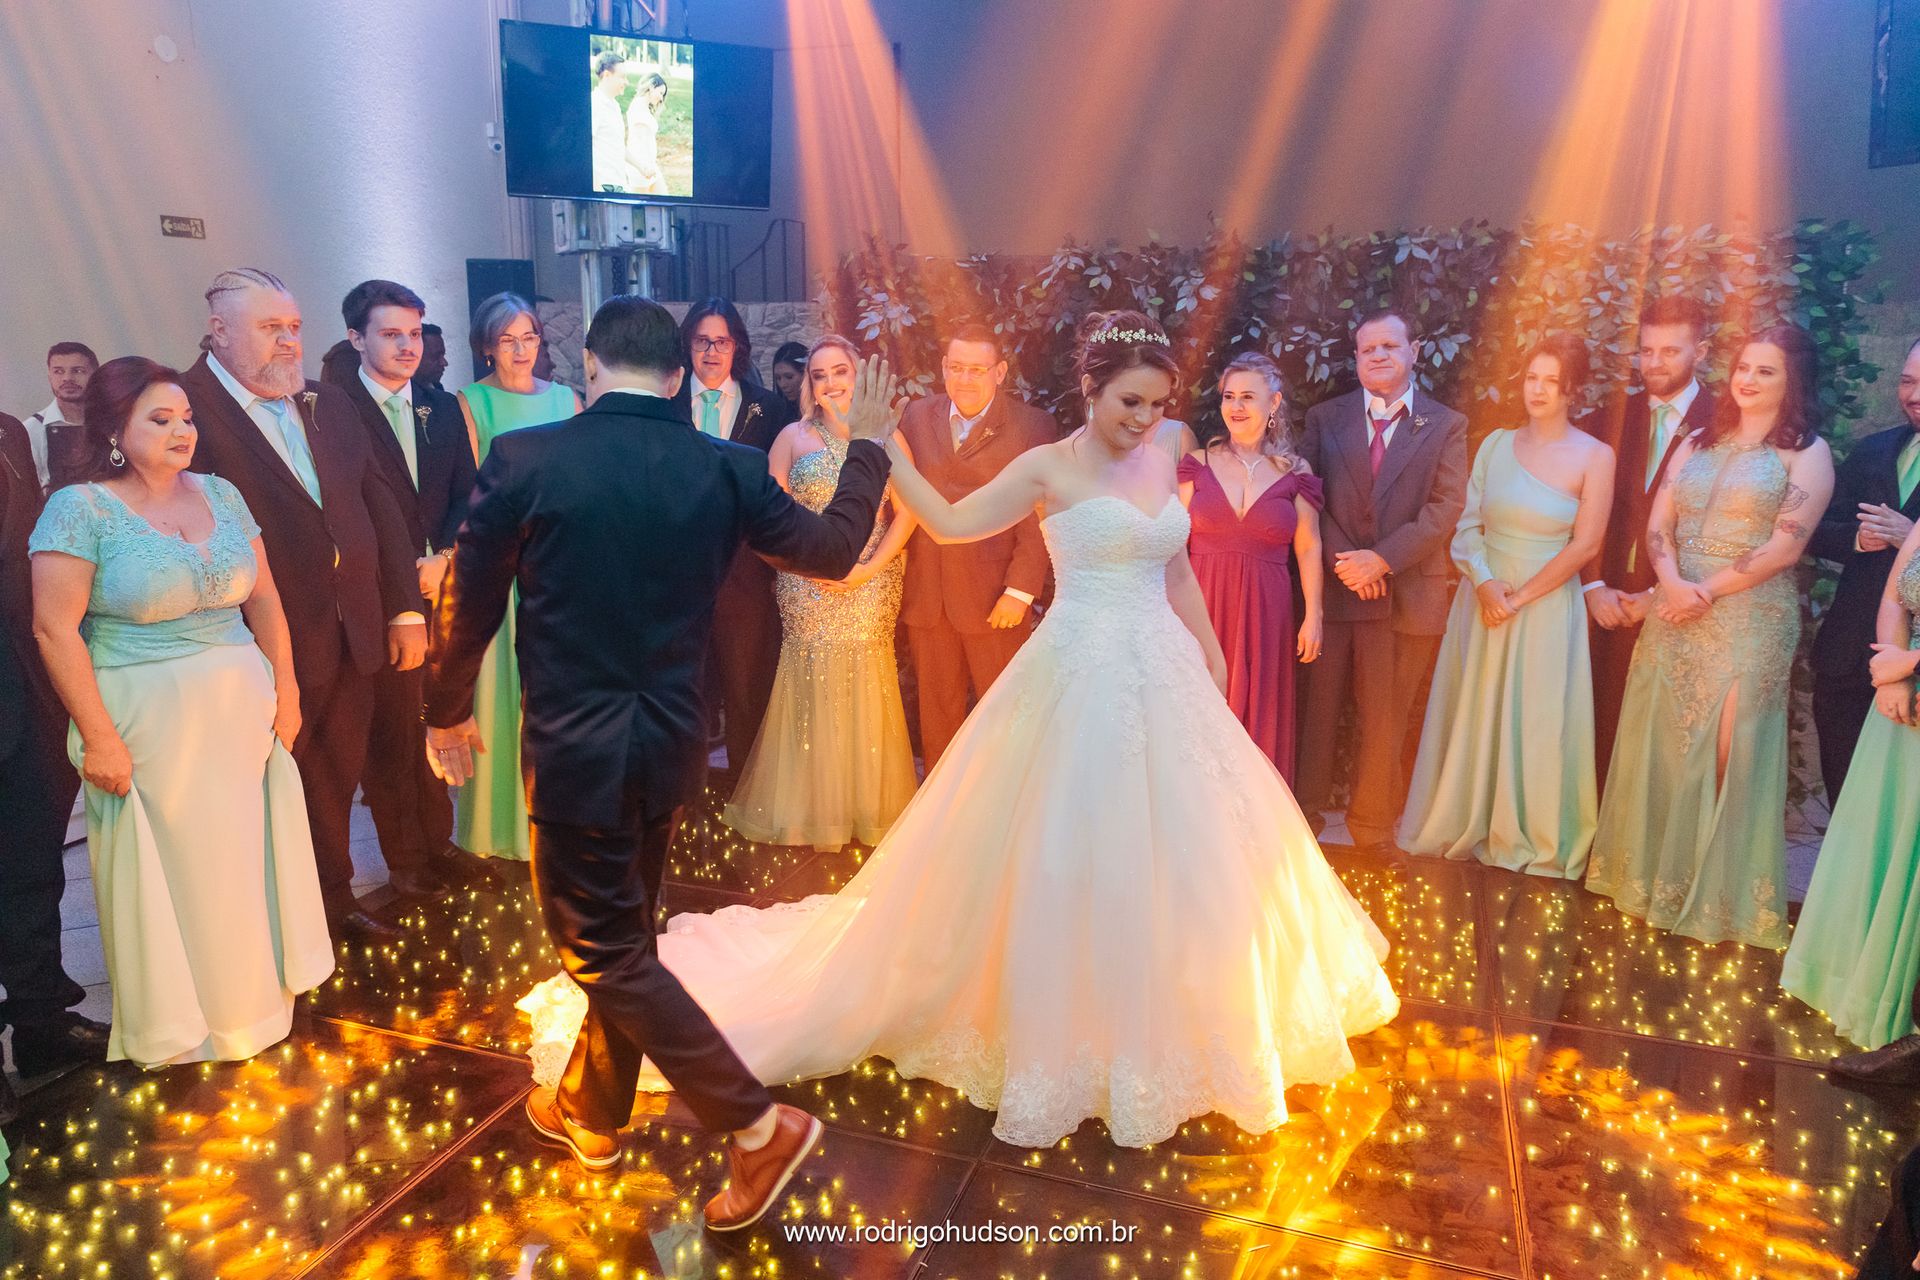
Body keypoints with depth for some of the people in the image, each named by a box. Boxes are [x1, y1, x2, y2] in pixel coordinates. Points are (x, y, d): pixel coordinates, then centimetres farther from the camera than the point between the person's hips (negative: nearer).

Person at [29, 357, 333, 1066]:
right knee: (169, 872, 9)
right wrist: (99, 739, -15)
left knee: (243, 861, 13)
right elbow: (56, 629, -12)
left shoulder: (219, 494, 6)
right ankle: (175, 1027, 29)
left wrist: (285, 691, 5)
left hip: (244, 715, 4)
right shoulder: (80, 508, -8)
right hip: (149, 725, -4)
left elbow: (264, 599, 9)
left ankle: (248, 998, 34)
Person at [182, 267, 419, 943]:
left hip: (354, 636, 6)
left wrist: (405, 609, 6)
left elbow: (379, 505, 10)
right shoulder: (187, 407, -12)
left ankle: (333, 897, 39)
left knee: (336, 780, 20)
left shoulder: (327, 403, 10)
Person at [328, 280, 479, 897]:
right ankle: (405, 861, 19)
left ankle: (437, 841, 26)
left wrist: (444, 559, -4)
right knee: (390, 732, 5)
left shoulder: (442, 408, 12)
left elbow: (466, 497, 11)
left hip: (439, 587, 5)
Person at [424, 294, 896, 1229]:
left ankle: (757, 1124, 6)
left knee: (605, 951, 8)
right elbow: (833, 549, 7)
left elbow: (470, 604, -4)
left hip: (573, 747, -5)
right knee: (623, 930, 22)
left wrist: (448, 711, 14)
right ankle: (589, 1113, 40)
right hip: (672, 740, 5)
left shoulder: (524, 460, -13)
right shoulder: (724, 468, -6)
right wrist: (867, 445, 21)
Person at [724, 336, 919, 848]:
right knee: (813, 689, 1)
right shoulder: (793, 437, 5)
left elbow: (907, 511, 0)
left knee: (866, 693, 4)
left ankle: (868, 804, 19)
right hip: (807, 589, 0)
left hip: (872, 587, 0)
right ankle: (812, 805, 15)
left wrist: (871, 567, -12)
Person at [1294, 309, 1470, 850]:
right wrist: (1342, 560, -13)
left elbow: (1445, 508, -3)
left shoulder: (1446, 425, 6)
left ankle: (1372, 825, 20)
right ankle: (1304, 815, 17)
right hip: (1331, 587, 1)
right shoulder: (1325, 417, 10)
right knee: (1317, 710, 5)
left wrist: (1383, 558, -14)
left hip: (1406, 594, 0)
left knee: (1384, 720, 7)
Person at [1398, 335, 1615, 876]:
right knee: (1474, 716, 10)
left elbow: (1584, 546, -9)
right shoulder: (1497, 444, 5)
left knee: (1537, 724, 4)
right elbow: (1467, 525, 3)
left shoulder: (1595, 456, -4)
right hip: (1483, 601, 3)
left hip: (1546, 606, -3)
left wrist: (1519, 597, -11)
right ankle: (1466, 826, 27)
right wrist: (1485, 582, -13)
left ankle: (1532, 839, 22)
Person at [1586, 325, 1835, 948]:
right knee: (1661, 746, 8)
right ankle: (1655, 871, 23)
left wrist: (1707, 591, -14)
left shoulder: (1808, 452, -1)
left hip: (1749, 621, -5)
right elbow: (1657, 526, 5)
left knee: (1730, 755, 0)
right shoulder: (1697, 443, 13)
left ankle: (1720, 891, 15)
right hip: (1675, 616, 5)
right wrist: (1673, 584, -13)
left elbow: (1785, 547, -11)